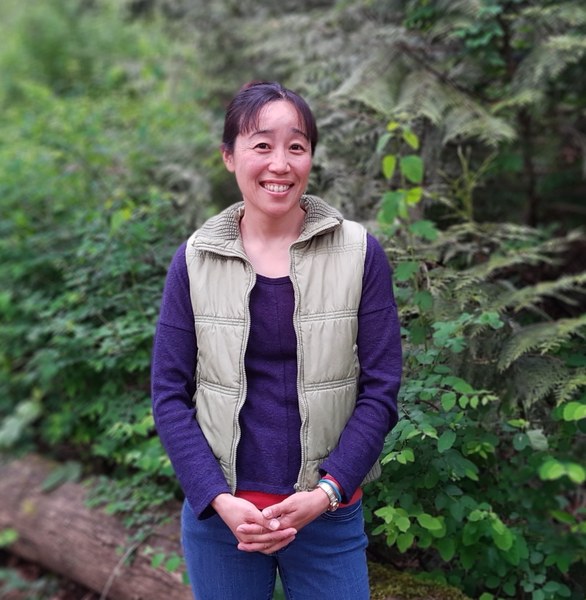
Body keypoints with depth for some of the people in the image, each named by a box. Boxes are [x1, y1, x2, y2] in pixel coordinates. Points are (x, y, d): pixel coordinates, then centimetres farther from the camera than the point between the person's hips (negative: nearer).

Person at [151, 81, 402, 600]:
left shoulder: (358, 254, -6)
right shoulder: (195, 260, -4)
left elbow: (380, 390, -5)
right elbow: (170, 394, -2)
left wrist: (326, 492, -12)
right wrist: (219, 499, -11)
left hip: (328, 513, 0)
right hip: (217, 512, 1)